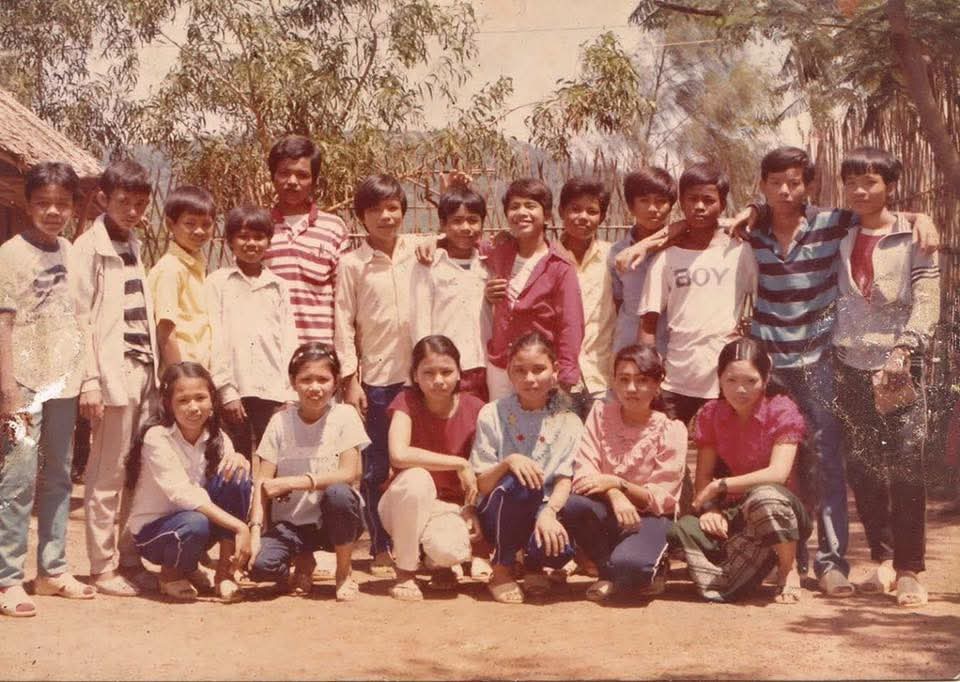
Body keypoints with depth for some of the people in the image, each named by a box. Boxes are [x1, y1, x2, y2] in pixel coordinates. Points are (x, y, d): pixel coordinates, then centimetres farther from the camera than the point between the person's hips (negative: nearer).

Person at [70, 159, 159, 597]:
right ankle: (103, 568, 6)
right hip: (113, 374, -7)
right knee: (107, 478, -1)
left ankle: (129, 560, 16)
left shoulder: (134, 246, 16)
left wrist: (154, 368, 10)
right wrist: (89, 380, -15)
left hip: (144, 370, 7)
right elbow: (80, 319, -10)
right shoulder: (88, 249, -5)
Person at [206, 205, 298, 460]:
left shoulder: (278, 286, 11)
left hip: (272, 390, 2)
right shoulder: (218, 283, 3)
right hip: (234, 388, -2)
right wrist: (226, 390, -7)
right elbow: (215, 340, -1)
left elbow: (289, 342, 8)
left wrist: (290, 395, 0)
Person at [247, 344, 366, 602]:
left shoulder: (344, 415, -6)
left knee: (338, 493, -35)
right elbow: (263, 482, -5)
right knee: (261, 566, -27)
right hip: (290, 522, 1)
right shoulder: (280, 421, -1)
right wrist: (255, 530, -19)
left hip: (332, 521, -1)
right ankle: (303, 561, 12)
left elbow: (349, 474, -16)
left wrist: (292, 482, -21)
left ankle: (344, 572, -7)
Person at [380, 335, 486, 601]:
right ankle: (405, 573, -14)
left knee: (451, 551, -34)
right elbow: (398, 455, -32)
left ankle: (439, 563, 10)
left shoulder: (474, 409, -6)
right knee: (416, 478, -37)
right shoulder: (407, 402, -13)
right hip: (407, 504, -1)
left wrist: (473, 508, -13)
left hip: (452, 506, 1)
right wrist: (459, 463, -27)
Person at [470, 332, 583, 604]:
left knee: (557, 549, -35)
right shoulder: (492, 415, -3)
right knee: (518, 482, -35)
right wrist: (508, 462, -27)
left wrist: (549, 513, -27)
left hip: (545, 511, 1)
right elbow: (481, 485, -7)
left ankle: (533, 566, 6)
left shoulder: (568, 423, 2)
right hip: (499, 517, -1)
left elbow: (564, 481, -6)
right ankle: (502, 570, -13)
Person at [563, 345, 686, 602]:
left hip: (650, 517, -3)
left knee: (628, 565, -36)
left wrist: (615, 482, -23)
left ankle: (650, 571, 4)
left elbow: (661, 498, -8)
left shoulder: (671, 430, -6)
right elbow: (584, 474, -8)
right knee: (573, 505, -32)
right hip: (608, 512, 3)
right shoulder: (601, 414, 1)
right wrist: (614, 495, -28)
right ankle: (609, 573, -6)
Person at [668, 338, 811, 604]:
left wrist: (719, 486, -21)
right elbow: (703, 476, 0)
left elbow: (778, 473, -24)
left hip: (781, 511, -3)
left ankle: (789, 570, -14)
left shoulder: (783, 411, -11)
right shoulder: (711, 414, 2)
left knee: (764, 496, -40)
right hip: (733, 512, 3)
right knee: (685, 530, -28)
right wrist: (709, 508, -21)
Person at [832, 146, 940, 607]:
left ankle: (909, 570, -3)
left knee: (906, 467, -9)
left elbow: (926, 303, -7)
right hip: (852, 365, 4)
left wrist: (903, 349, -20)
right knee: (861, 468, 5)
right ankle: (883, 559, 17)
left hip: (899, 366, -4)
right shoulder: (838, 236, 11)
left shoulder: (912, 237, 1)